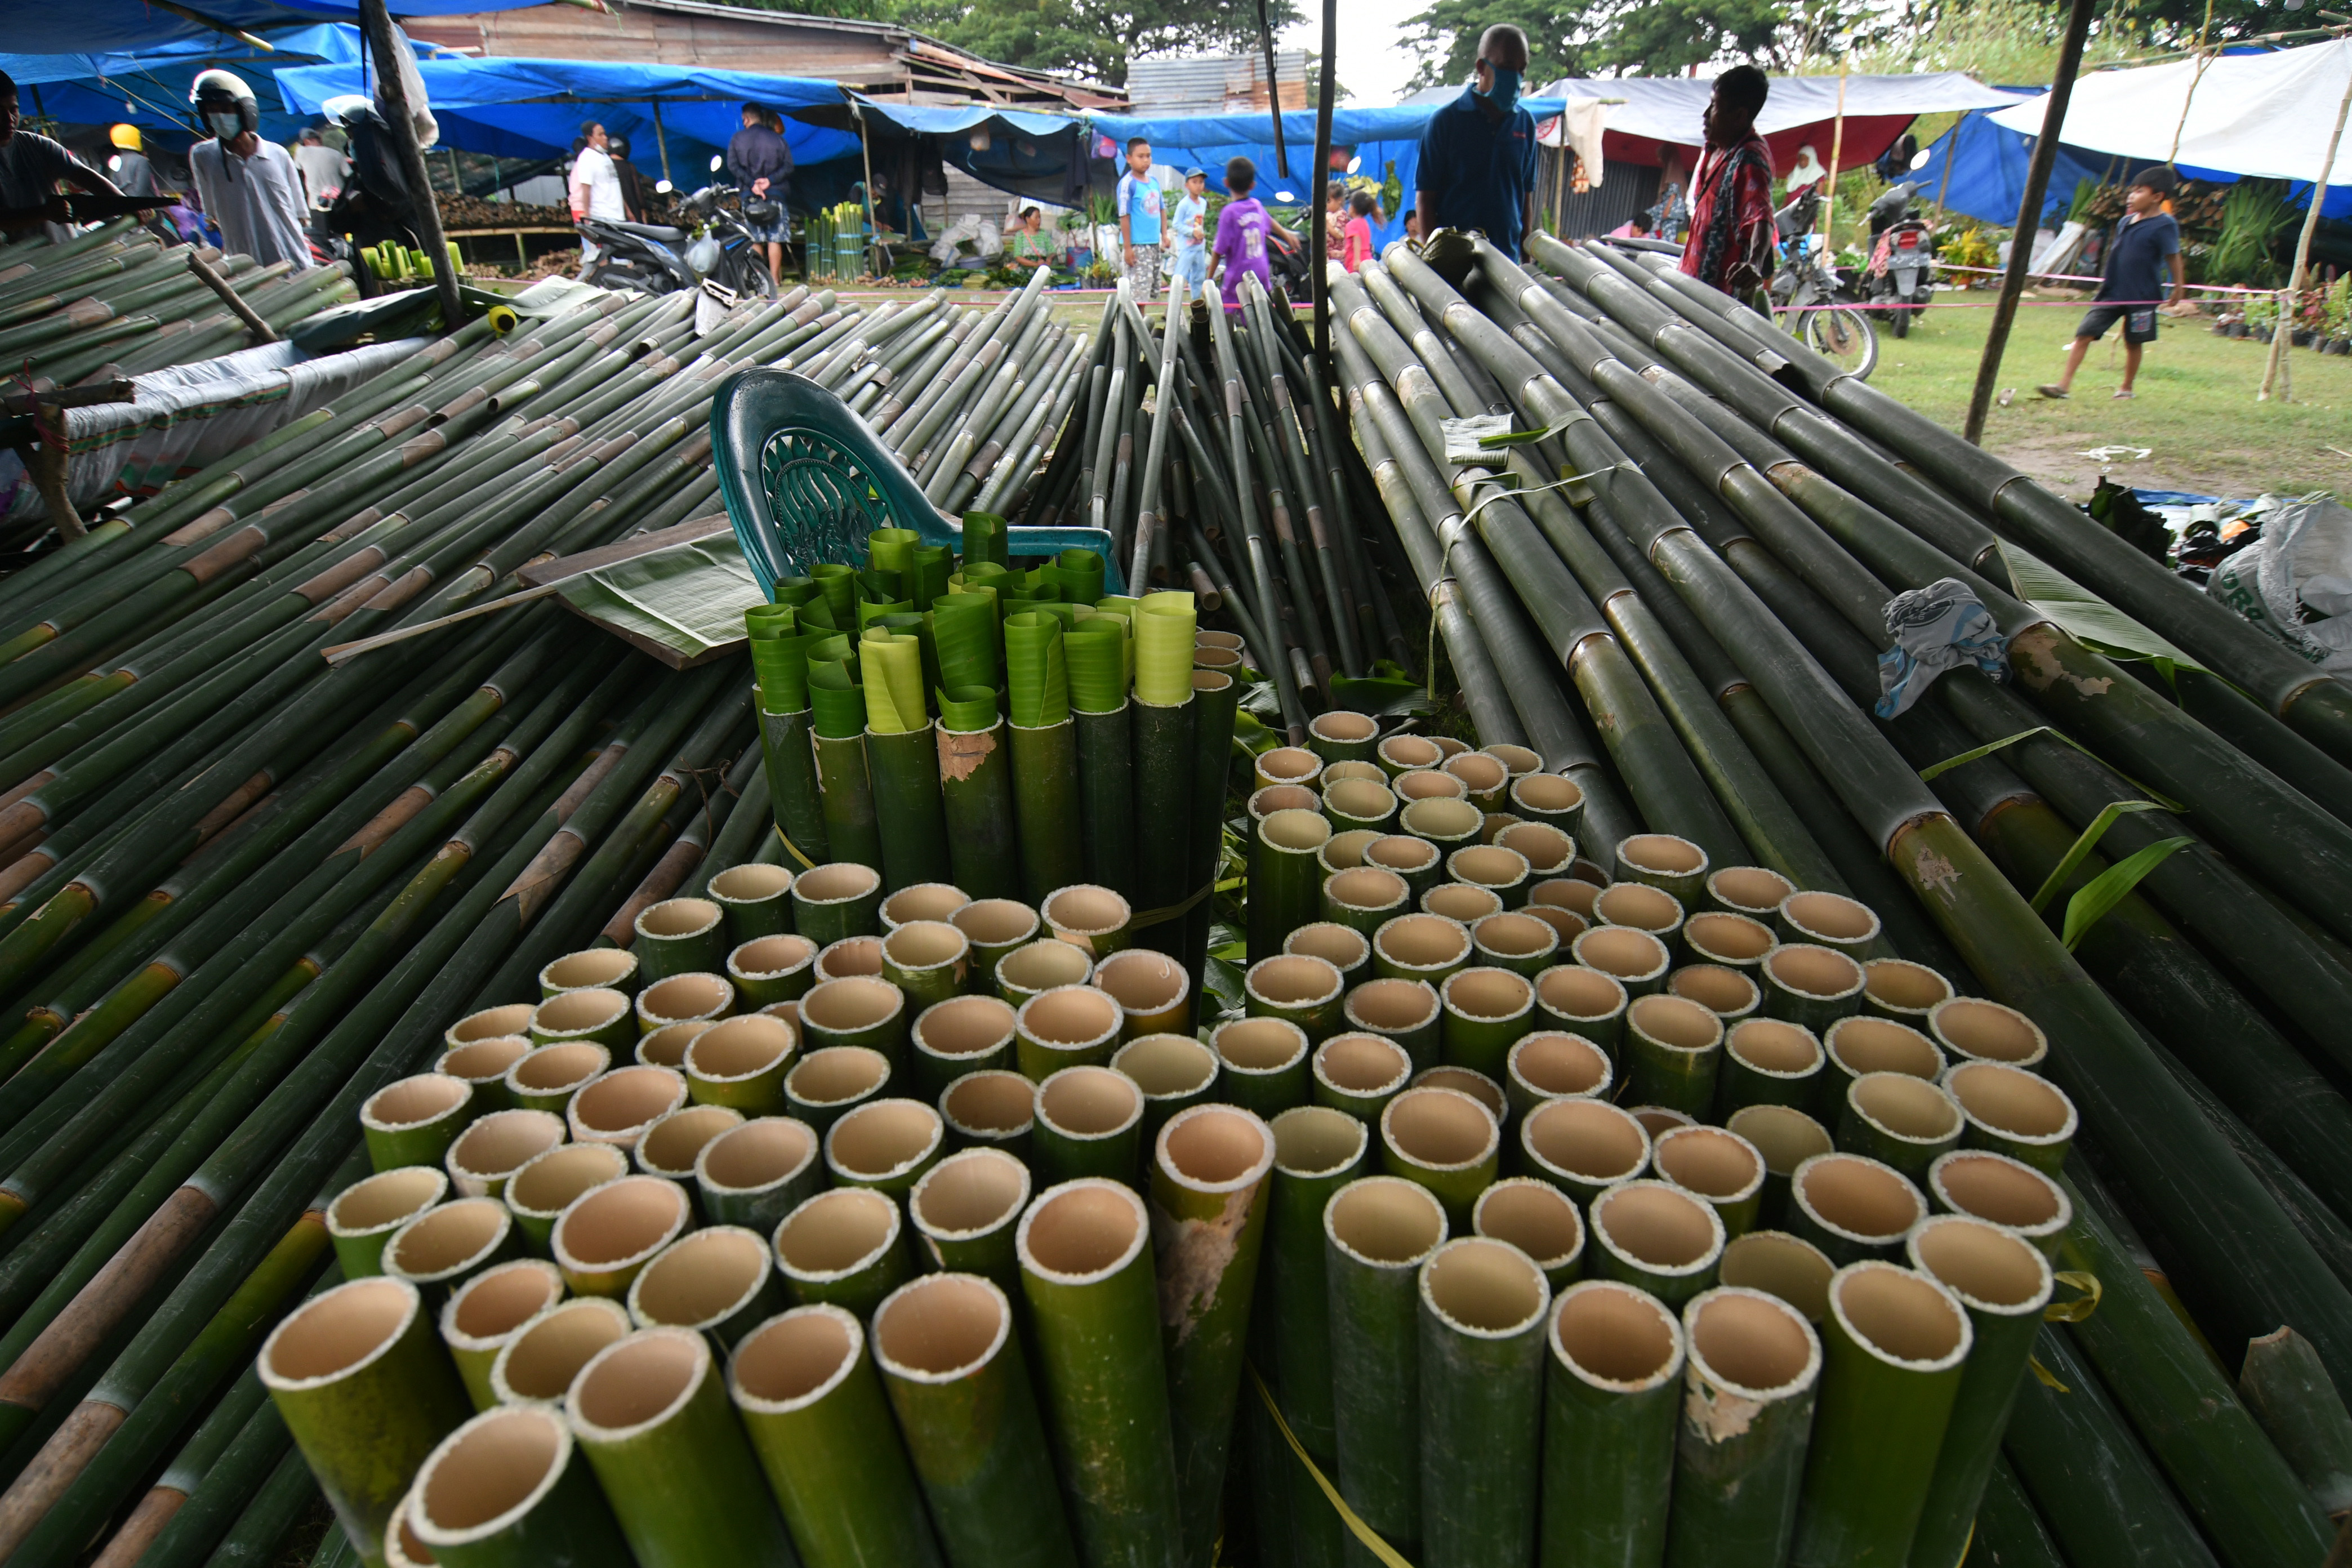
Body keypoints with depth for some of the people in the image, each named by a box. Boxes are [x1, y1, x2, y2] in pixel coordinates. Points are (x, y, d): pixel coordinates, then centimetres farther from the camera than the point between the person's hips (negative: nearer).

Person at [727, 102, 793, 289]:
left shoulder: (737, 139, 7)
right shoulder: (777, 138, 7)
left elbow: (733, 166, -4)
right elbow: (788, 166, -2)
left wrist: (751, 183, -10)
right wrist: (770, 180, -10)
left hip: (749, 195, 1)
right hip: (775, 194, -1)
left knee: (755, 240, 4)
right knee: (775, 239, -2)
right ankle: (775, 280, -6)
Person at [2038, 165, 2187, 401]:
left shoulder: (2165, 225, -10)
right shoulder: (2125, 221, 7)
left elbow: (2174, 258, -7)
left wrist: (2178, 287, -7)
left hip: (2142, 297, -5)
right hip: (2111, 292, 5)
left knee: (2133, 343, 7)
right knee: (2084, 335, -6)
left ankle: (2127, 388, 21)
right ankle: (2065, 384, -7)